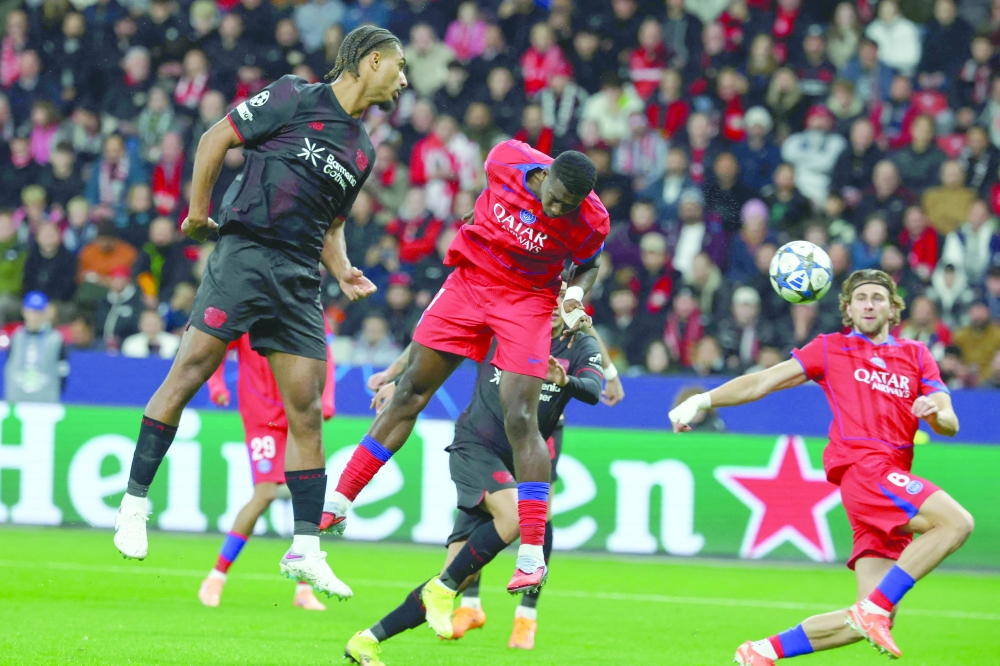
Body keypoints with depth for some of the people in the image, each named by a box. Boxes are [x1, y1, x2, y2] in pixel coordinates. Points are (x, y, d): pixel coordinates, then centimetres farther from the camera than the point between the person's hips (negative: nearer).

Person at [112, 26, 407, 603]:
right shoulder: (295, 98, -1)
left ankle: (305, 549, 2)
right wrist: (198, 213, 0)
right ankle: (135, 502, -4)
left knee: (306, 411, 0)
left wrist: (344, 271, 8)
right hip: (246, 251, -6)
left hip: (299, 280, 6)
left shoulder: (362, 150, 19)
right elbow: (216, 139, 0)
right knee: (190, 369, -12)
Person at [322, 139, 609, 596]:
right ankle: (338, 503, 15)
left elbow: (587, 266, 1)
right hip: (471, 279, 3)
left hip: (528, 301, -3)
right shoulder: (506, 161, -18)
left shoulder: (590, 221, -22)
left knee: (520, 420, -16)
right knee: (410, 394, 6)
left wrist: (575, 295, -17)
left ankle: (532, 556, -13)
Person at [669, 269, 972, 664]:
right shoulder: (832, 349, 15)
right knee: (956, 522, -30)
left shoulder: (916, 356, 23)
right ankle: (875, 609, -29)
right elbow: (763, 383, 14)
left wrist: (935, 412, -9)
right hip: (861, 465, -5)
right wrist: (703, 400, 4)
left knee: (870, 621, -3)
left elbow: (950, 425, 15)